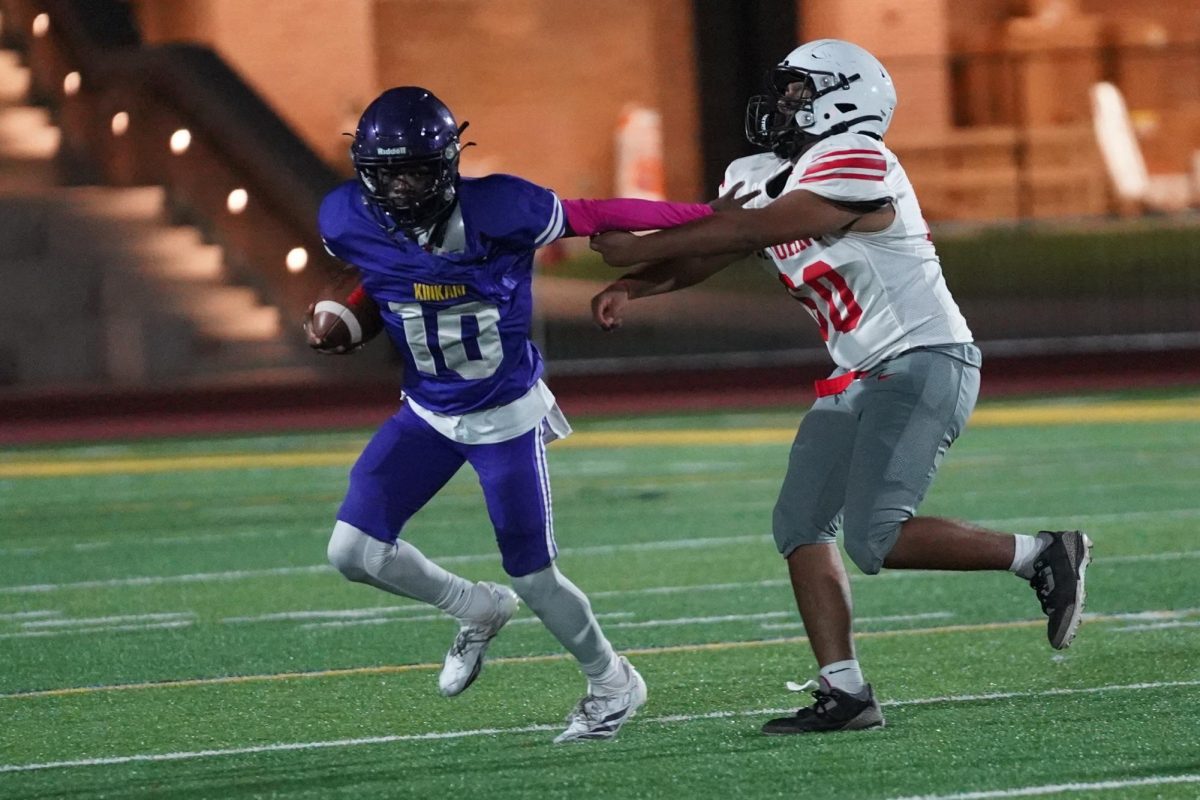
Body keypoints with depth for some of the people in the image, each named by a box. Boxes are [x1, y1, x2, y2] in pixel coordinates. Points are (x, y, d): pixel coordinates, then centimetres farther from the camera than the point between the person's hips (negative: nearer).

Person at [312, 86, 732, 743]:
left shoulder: (496, 211, -28)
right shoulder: (348, 221, -15)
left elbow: (597, 216, -20)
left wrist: (717, 218, -18)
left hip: (506, 417, -4)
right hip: (427, 414, 4)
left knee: (533, 576, 3)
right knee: (354, 551, -6)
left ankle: (612, 684, 33)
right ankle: (477, 610, 23)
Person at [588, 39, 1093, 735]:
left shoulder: (856, 166, -17)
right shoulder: (768, 178, 12)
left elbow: (748, 232, -20)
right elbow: (708, 252, 10)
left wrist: (639, 249, -15)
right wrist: (631, 287, -8)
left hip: (924, 364, -10)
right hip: (860, 377, 10)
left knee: (876, 537, -19)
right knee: (800, 525, 2)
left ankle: (1043, 555, -5)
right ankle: (844, 691, 3)